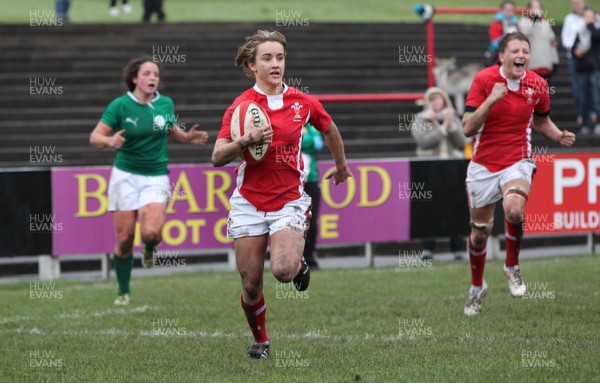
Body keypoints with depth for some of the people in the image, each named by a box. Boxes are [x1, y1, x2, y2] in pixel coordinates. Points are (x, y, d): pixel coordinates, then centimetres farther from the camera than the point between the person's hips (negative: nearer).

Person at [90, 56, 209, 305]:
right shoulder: (120, 105, -7)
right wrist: (110, 141, -28)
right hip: (125, 176, -1)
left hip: (156, 177, 1)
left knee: (151, 232, -21)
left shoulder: (165, 104, 2)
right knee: (124, 238, -2)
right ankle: (123, 292, 17)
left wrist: (188, 137, 1)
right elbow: (94, 137, -6)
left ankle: (149, 248, 17)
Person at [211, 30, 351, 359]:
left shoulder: (303, 102, 0)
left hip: (289, 200, 0)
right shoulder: (242, 106, -6)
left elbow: (329, 130, 20)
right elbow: (217, 157, -10)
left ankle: (300, 263, 13)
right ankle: (260, 339, 27)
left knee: (283, 270, -24)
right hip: (249, 202, 0)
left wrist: (341, 165, 33)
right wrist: (245, 141, -27)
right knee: (251, 284, 1)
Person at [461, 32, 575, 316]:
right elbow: (468, 128, -17)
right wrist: (491, 100, -29)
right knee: (480, 230, 8)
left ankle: (512, 266, -4)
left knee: (514, 209, -31)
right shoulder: (484, 80, -11)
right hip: (483, 165, 0)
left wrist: (559, 136, -4)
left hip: (517, 162, 0)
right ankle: (477, 287, 35)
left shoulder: (537, 85, -3)